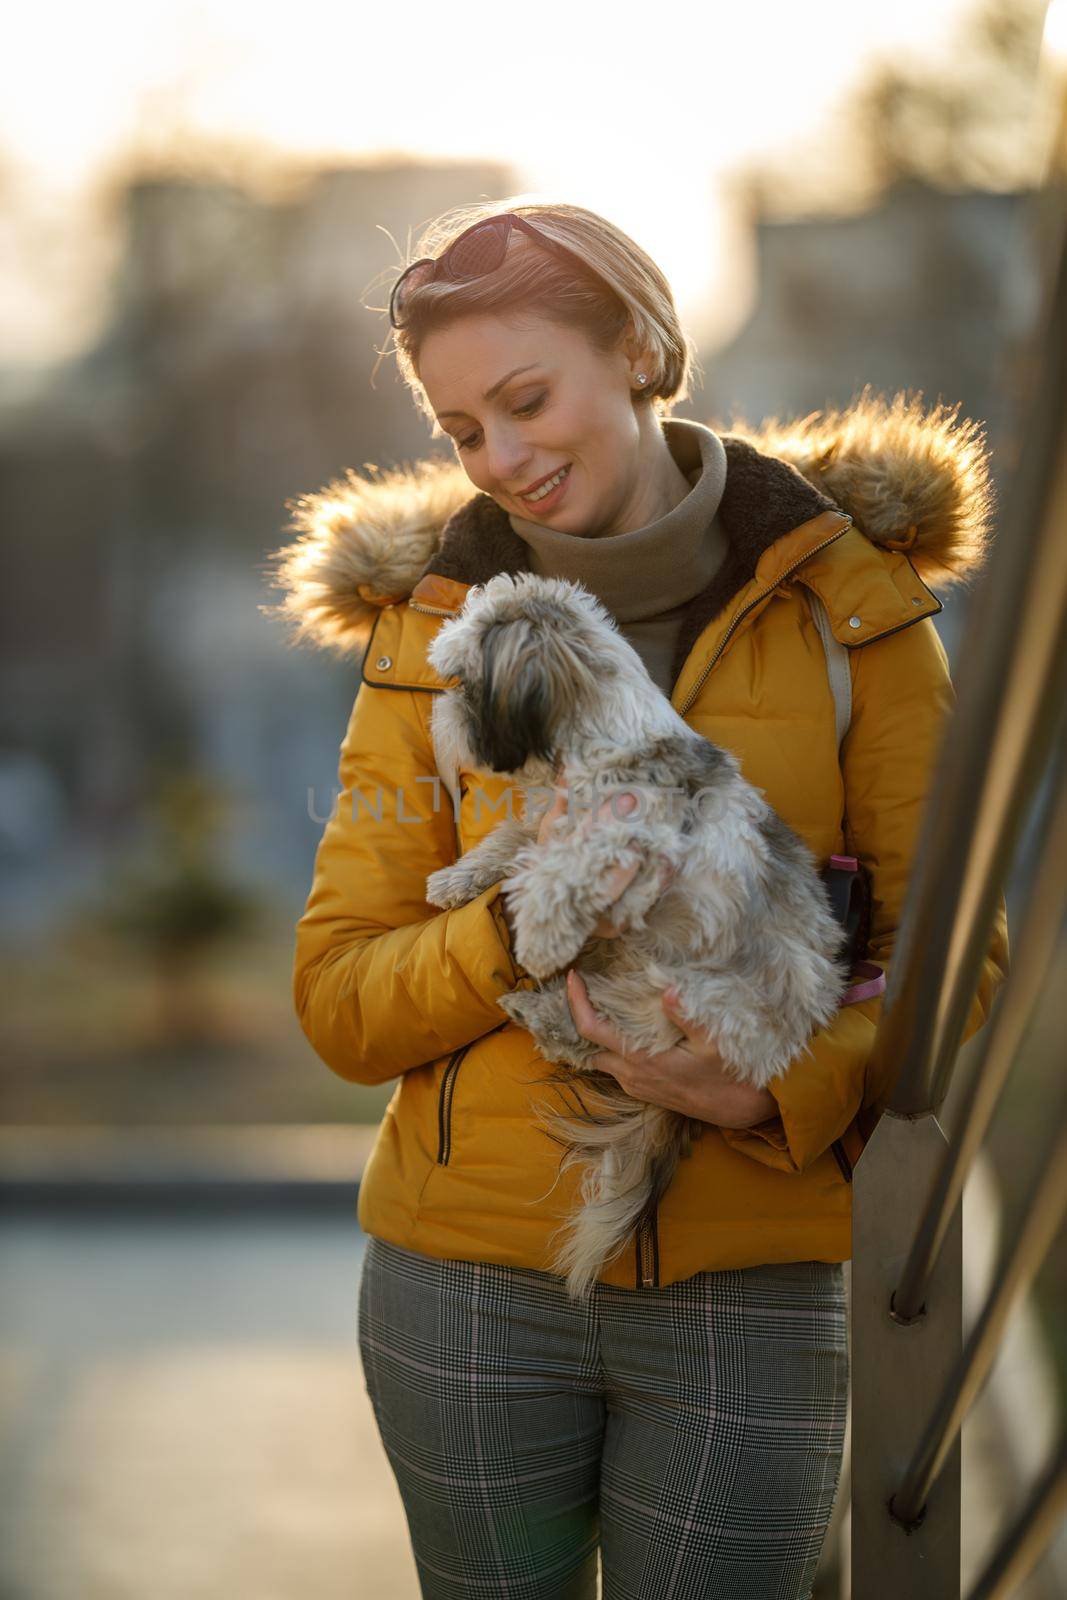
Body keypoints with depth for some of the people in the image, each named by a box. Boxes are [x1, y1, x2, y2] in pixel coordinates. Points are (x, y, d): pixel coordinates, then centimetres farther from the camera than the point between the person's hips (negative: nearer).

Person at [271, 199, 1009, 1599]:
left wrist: (779, 1089, -20)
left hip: (752, 1295, -1)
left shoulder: (845, 603, -1)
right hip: (474, 1282, 1)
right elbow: (338, 1000, 0)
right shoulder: (433, 631, 3)